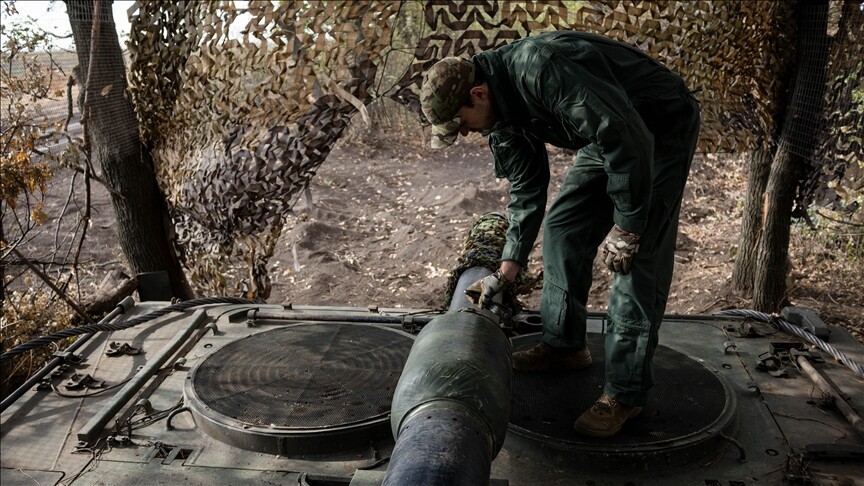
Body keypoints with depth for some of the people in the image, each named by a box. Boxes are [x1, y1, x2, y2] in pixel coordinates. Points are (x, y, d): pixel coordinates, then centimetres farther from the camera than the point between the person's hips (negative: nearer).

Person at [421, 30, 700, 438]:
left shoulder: (540, 70, -34)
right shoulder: (501, 113, -3)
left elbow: (628, 138, -34)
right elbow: (527, 189, 5)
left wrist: (625, 227, -26)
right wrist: (506, 271, 3)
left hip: (661, 130, -9)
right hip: (606, 137, 9)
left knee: (637, 257, -13)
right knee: (562, 229, 7)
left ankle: (625, 392, -6)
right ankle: (564, 345, 21)